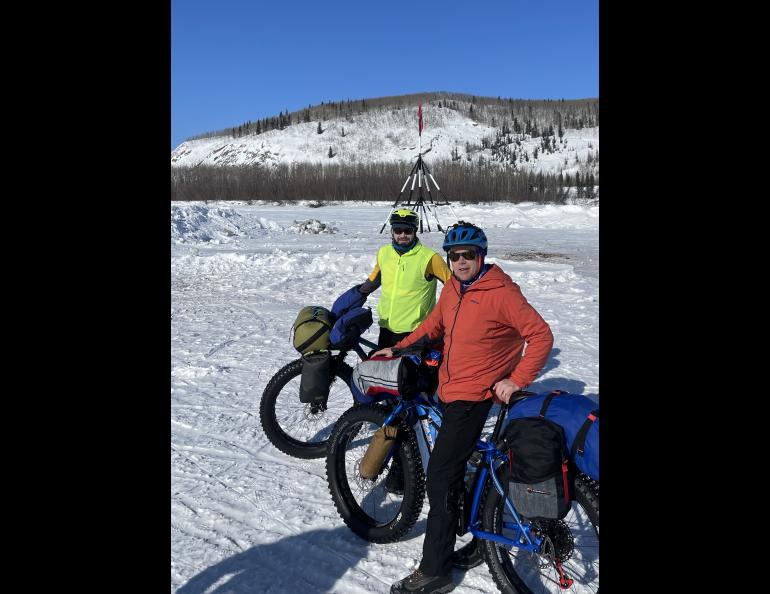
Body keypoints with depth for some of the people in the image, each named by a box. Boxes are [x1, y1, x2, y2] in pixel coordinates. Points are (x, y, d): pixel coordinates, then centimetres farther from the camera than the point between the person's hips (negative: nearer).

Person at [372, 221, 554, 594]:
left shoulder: (501, 293, -16)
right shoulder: (453, 289, 8)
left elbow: (541, 335, -14)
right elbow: (433, 326, 22)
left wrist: (516, 380, -18)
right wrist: (398, 348, 15)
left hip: (473, 396, -8)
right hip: (450, 392, 9)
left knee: (440, 478, -7)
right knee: (452, 473, 18)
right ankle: (482, 540, 37)